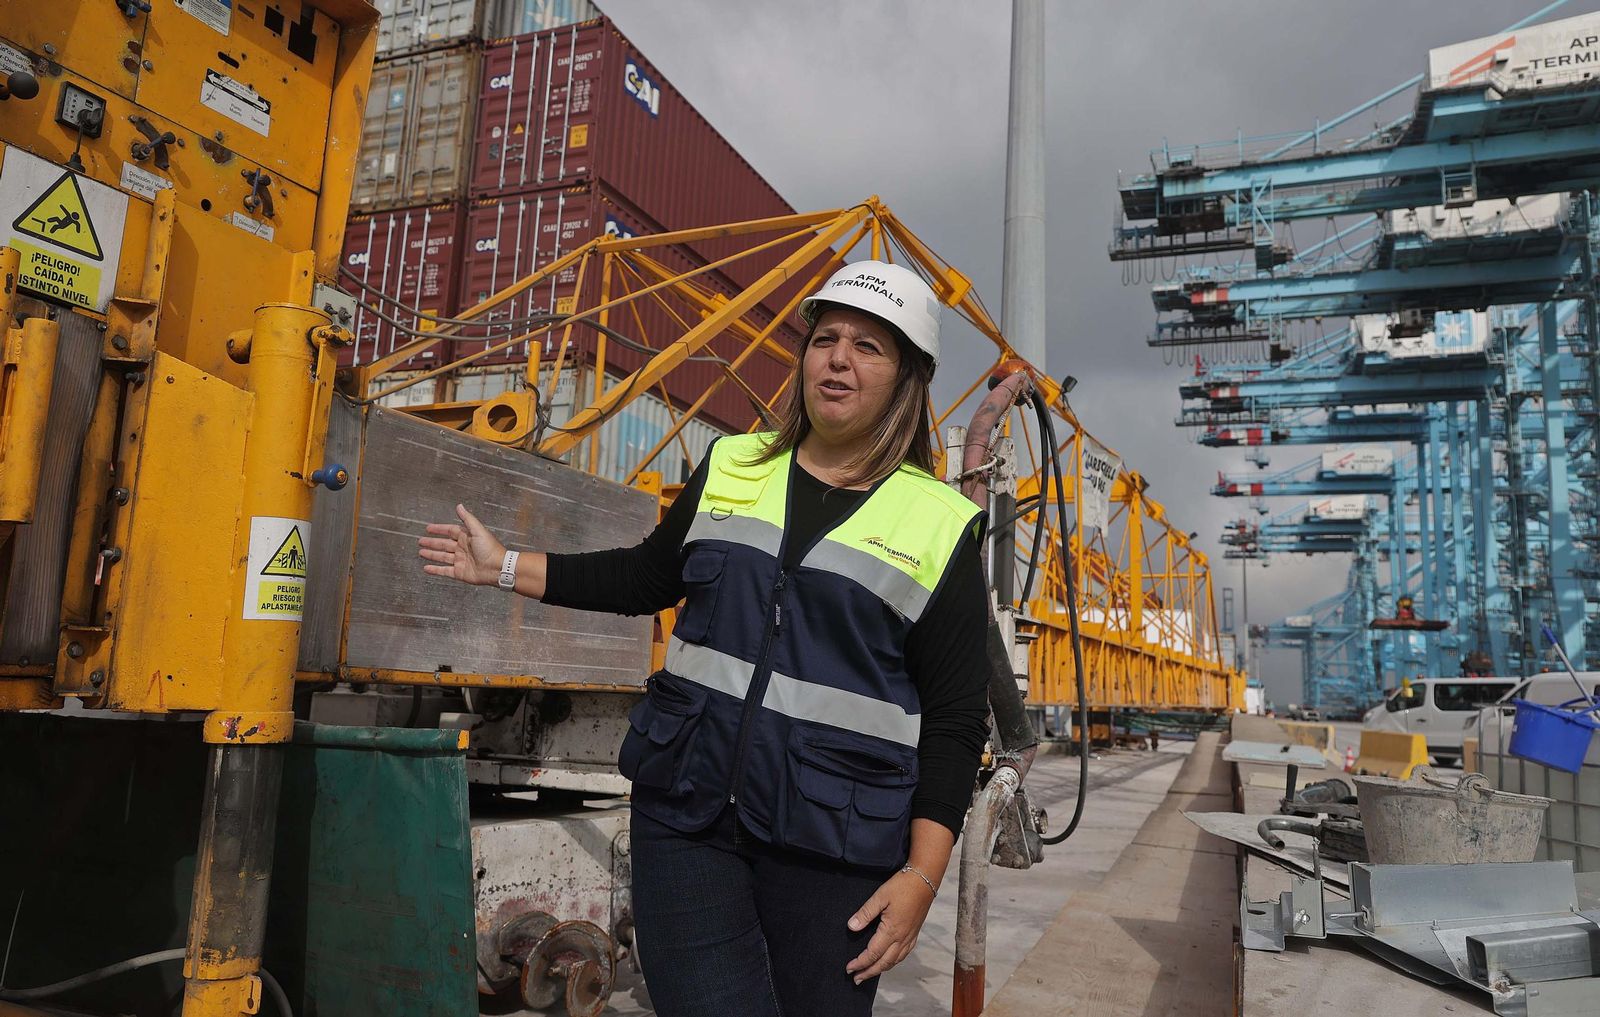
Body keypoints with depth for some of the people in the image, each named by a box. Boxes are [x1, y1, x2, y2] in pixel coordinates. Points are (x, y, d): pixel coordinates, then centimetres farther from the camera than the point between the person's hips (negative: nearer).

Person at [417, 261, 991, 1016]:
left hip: (830, 848, -2)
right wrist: (506, 567, 19)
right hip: (686, 814, 2)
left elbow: (956, 719, -3)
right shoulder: (732, 467, 8)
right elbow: (649, 577, 20)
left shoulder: (940, 527, -3)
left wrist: (922, 875, -9)